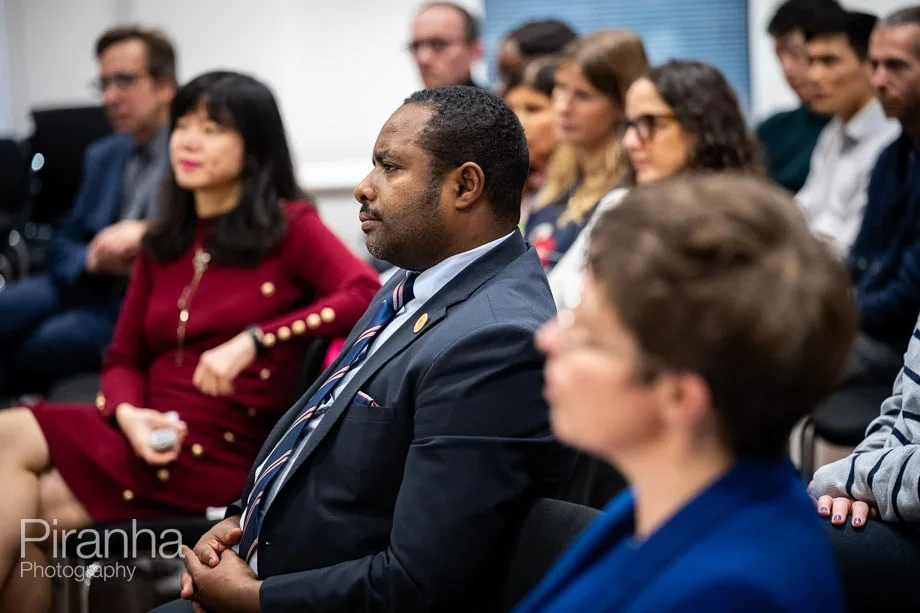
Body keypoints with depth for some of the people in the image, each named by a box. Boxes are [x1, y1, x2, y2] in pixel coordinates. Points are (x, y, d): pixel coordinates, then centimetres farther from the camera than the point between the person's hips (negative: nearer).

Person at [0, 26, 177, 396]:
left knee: (51, 341, -29)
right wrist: (93, 259, -5)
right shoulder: (102, 156, 20)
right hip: (92, 286, 6)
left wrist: (148, 235, -26)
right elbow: (62, 246, 20)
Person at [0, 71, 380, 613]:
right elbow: (124, 358, 17)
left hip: (223, 451, -6)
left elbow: (369, 297, -16)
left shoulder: (289, 226, 0)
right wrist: (130, 414, -7)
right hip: (151, 435, 6)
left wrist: (253, 340, -23)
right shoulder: (163, 243, 18)